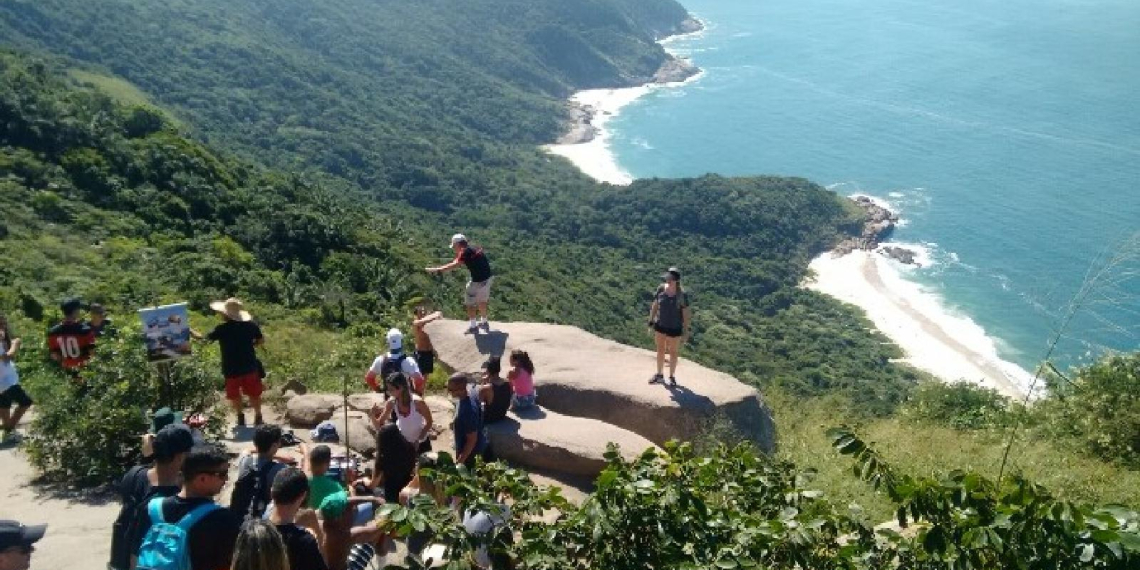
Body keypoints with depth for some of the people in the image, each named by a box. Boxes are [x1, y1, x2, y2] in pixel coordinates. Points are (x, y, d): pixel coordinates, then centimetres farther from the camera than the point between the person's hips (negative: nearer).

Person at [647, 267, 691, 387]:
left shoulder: (681, 295, -20)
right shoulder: (661, 289, -10)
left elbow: (686, 314, -13)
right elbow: (654, 307, 1)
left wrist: (686, 333, -11)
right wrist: (651, 323, 2)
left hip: (674, 328, -4)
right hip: (660, 325, 4)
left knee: (673, 352, 14)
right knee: (660, 350, 17)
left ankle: (672, 377, 33)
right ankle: (659, 375, 34)